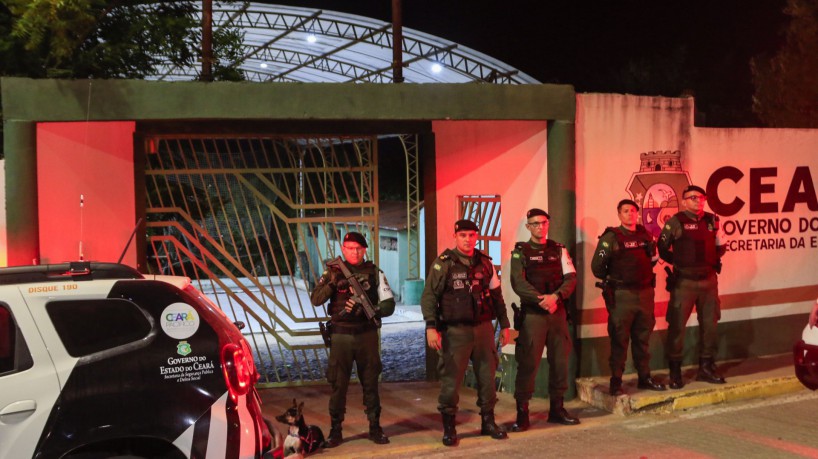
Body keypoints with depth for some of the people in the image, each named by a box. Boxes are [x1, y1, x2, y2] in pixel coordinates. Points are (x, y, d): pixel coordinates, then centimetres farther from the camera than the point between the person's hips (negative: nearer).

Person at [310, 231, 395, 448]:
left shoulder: (375, 273, 3)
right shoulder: (334, 271, 2)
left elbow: (389, 304, 1)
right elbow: (315, 300, -7)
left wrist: (371, 310, -17)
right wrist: (332, 283, -22)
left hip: (367, 335, 1)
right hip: (341, 335, 0)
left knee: (370, 382, 8)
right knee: (338, 384, 3)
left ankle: (375, 428, 17)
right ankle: (335, 430, 11)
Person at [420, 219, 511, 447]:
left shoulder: (485, 263, 9)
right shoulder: (443, 263, -5)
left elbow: (496, 295, 16)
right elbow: (429, 296, -9)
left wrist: (504, 325, 16)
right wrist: (431, 327, -19)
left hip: (483, 328, 4)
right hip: (455, 331, -4)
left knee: (487, 376, 10)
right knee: (451, 379, -2)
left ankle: (488, 421, 24)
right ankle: (448, 427, 10)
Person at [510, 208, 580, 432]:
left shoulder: (559, 250, 11)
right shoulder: (520, 252, 2)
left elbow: (571, 278, 0)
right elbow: (518, 283, -11)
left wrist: (556, 296, -18)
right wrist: (541, 300, -23)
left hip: (558, 313, 4)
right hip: (531, 314, -4)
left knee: (560, 361, 8)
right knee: (528, 363, -6)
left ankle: (557, 409, 21)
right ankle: (522, 412, 1)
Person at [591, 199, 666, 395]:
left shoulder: (645, 235, 11)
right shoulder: (611, 237, -6)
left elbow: (653, 260, 25)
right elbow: (597, 267, -8)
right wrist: (613, 279, 2)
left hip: (645, 293, 5)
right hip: (621, 296, -5)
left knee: (642, 338, 13)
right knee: (619, 340, -2)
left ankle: (644, 378, 24)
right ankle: (615, 381, 4)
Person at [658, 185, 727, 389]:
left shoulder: (712, 220, 7)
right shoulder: (676, 222, -6)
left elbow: (720, 248, 17)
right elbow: (662, 248, -5)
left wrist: (714, 259, 0)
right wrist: (678, 261, -8)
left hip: (709, 279, 5)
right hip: (684, 281, -5)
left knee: (709, 324, 11)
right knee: (677, 326, -3)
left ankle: (706, 367, 25)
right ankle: (675, 371, 6)